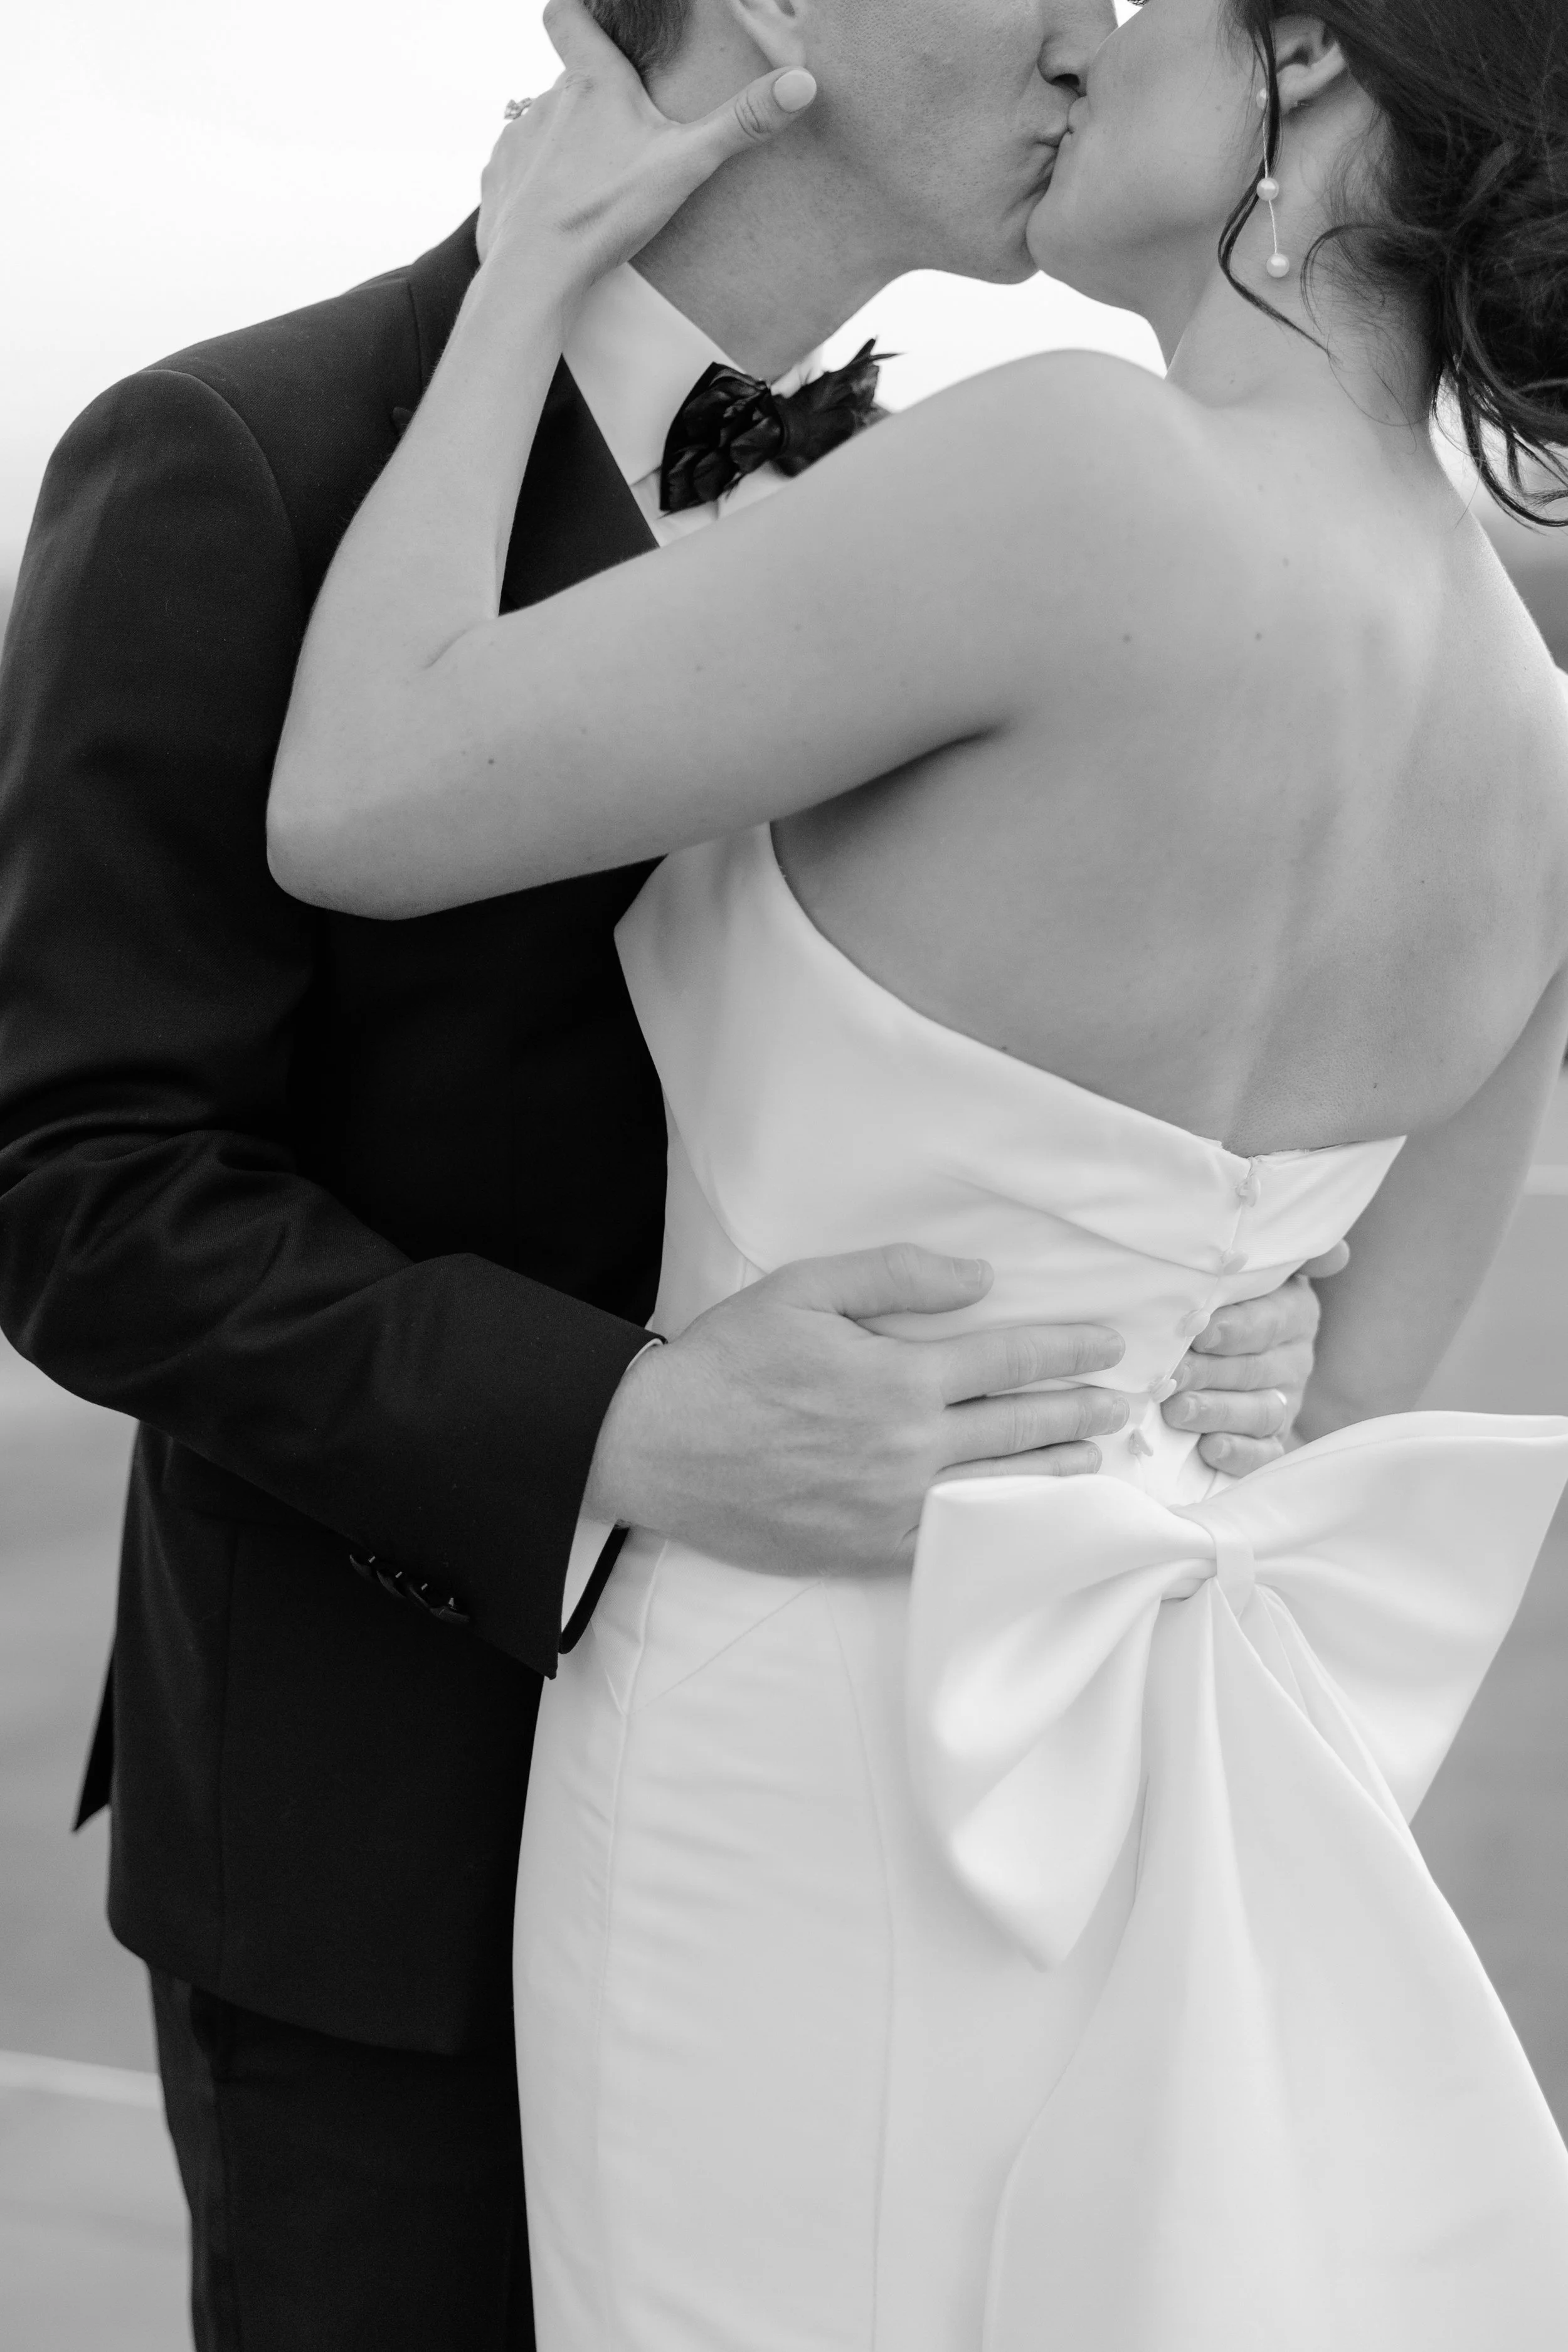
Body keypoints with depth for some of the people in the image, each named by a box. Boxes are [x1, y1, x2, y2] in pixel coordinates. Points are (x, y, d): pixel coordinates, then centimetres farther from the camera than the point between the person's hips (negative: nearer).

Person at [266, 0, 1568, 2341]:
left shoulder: (1094, 476, -23)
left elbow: (356, 807, -19)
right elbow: (1364, 1393, 10)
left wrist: (534, 269, -7)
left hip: (807, 1800, -7)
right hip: (1121, 1795, 7)